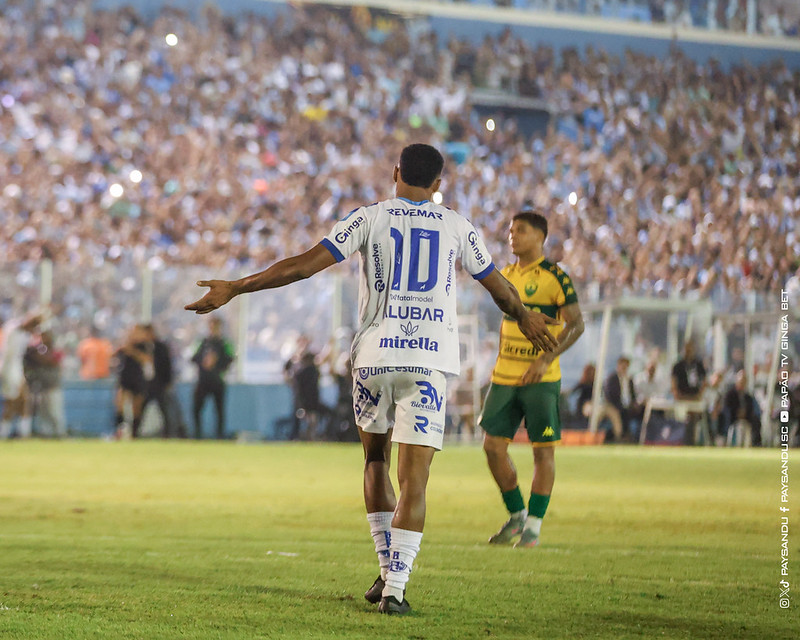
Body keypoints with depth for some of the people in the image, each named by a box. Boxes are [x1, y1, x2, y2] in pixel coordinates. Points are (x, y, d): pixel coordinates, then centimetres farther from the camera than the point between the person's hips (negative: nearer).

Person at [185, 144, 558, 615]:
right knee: (413, 481, -3)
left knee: (376, 461, 21)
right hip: (430, 359, 0)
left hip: (375, 355, 0)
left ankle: (388, 573, 20)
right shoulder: (457, 227, 9)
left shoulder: (371, 218, 3)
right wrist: (526, 319, 42)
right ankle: (395, 588, -13)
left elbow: (305, 265, -3)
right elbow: (498, 286, 22)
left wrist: (234, 289, 2)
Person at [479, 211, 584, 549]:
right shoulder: (507, 275, 12)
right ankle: (516, 515, 17)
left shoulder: (554, 277, -8)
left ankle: (533, 526, 5)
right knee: (493, 446, 1)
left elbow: (576, 324, -11)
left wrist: (545, 359, -20)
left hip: (540, 379, -6)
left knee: (543, 450, -3)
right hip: (505, 377, 6)